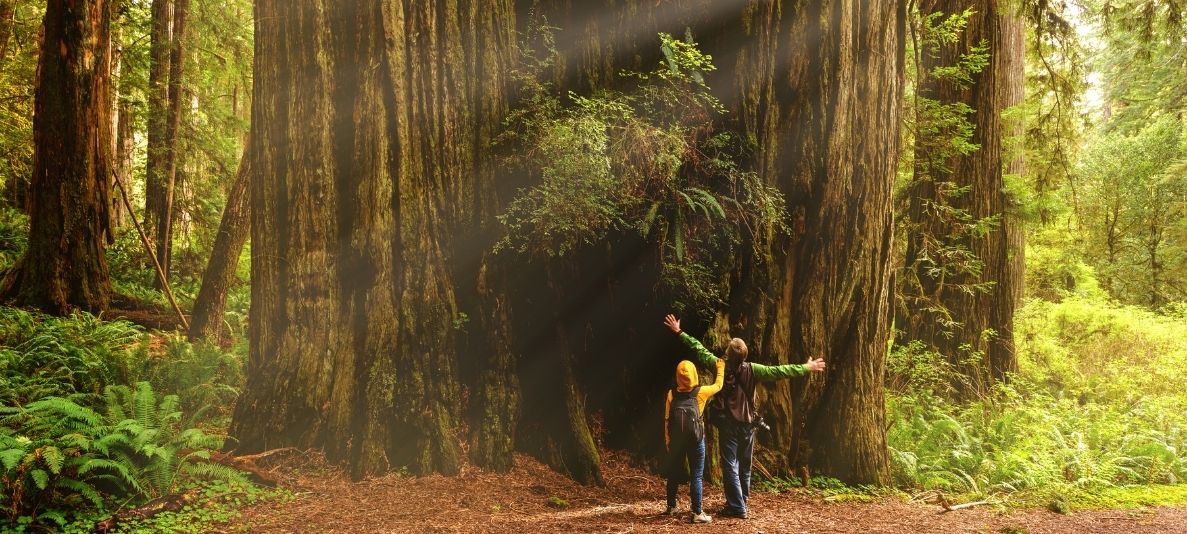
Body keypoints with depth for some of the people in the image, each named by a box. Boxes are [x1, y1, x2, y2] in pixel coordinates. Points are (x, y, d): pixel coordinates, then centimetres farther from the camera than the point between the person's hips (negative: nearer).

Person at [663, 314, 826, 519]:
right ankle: (741, 501, 27)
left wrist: (679, 332, 3)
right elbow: (778, 371, -8)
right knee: (745, 465, 16)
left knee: (730, 466, -1)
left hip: (728, 423, -2)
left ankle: (737, 507, -5)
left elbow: (699, 349, -5)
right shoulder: (752, 370, -8)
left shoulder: (720, 366, -10)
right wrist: (805, 368, -1)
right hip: (747, 424, 3)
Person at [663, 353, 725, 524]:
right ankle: (697, 513, -4)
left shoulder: (672, 394, 2)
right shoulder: (701, 392, -4)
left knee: (674, 473, 16)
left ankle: (671, 507, 27)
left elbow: (667, 419, 4)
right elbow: (718, 385, 14)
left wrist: (667, 440, 13)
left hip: (676, 440, 3)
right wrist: (721, 368, 29)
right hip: (695, 440, -3)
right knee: (697, 475, -1)